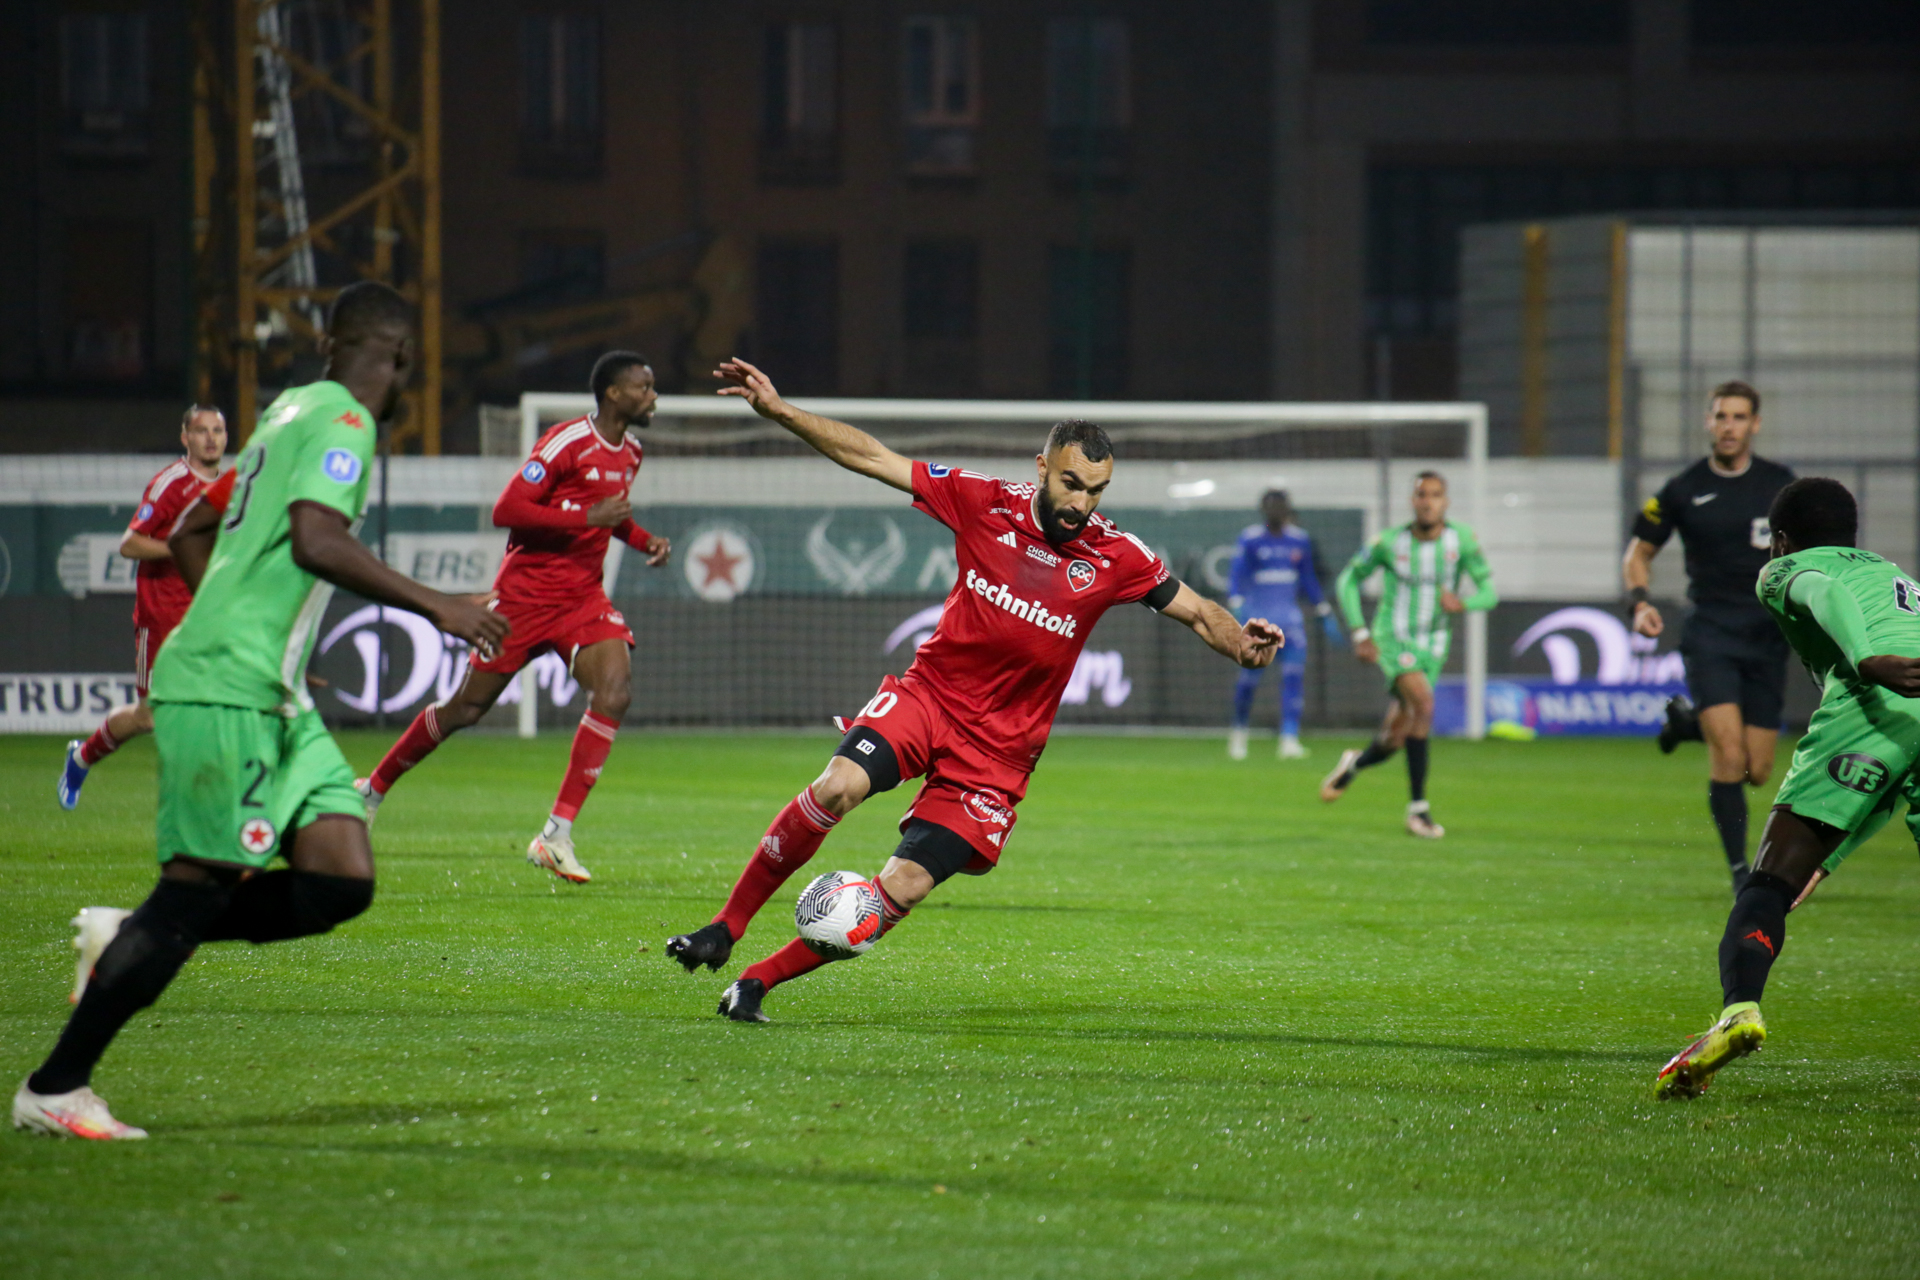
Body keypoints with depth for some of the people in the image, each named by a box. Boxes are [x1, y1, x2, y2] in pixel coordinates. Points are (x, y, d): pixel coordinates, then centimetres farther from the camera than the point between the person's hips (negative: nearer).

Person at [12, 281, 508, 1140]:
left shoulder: (291, 413, 20)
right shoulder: (342, 419, -8)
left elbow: (187, 535, 27)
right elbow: (316, 541, -24)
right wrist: (435, 608, -21)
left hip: (271, 698, 9)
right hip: (225, 692, -9)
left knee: (343, 882, -1)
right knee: (199, 891, -8)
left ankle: (129, 941, 8)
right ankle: (52, 1090, 0)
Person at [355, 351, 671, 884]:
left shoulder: (630, 451, 9)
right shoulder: (568, 441, -17)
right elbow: (506, 510, -22)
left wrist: (645, 541, 8)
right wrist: (587, 517, -27)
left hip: (583, 598, 6)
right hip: (526, 593, -6)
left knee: (615, 690, -19)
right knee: (467, 707, 2)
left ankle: (556, 837, -17)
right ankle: (374, 789, 26)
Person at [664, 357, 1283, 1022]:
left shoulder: (1115, 556, -5)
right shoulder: (985, 502, -4)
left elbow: (1196, 611, 3)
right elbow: (872, 458, 1)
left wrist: (1241, 642, -20)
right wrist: (778, 410, -4)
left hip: (997, 749, 0)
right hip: (928, 693, 0)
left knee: (901, 891, -12)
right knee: (837, 787, -29)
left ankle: (757, 981, 2)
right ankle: (725, 930, -14)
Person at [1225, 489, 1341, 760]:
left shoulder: (1300, 539, 7)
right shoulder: (1250, 539, -4)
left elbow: (1309, 580, 17)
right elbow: (1236, 575, -9)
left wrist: (1325, 615, 17)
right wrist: (1237, 608, -24)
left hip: (1290, 617, 3)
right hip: (1257, 615, -3)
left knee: (1294, 676, -11)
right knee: (1250, 676, -1)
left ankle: (1289, 739, -11)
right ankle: (1238, 731, 24)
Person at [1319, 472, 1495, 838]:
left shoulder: (1461, 540, -9)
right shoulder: (1389, 543, -12)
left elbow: (1489, 593, -6)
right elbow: (1348, 580, 2)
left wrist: (1462, 603, -28)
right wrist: (1359, 633, -6)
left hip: (1432, 644, 3)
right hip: (1392, 639, -3)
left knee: (1395, 740, 7)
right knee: (1423, 703, -29)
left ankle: (1355, 763, 44)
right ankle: (1417, 808, -24)